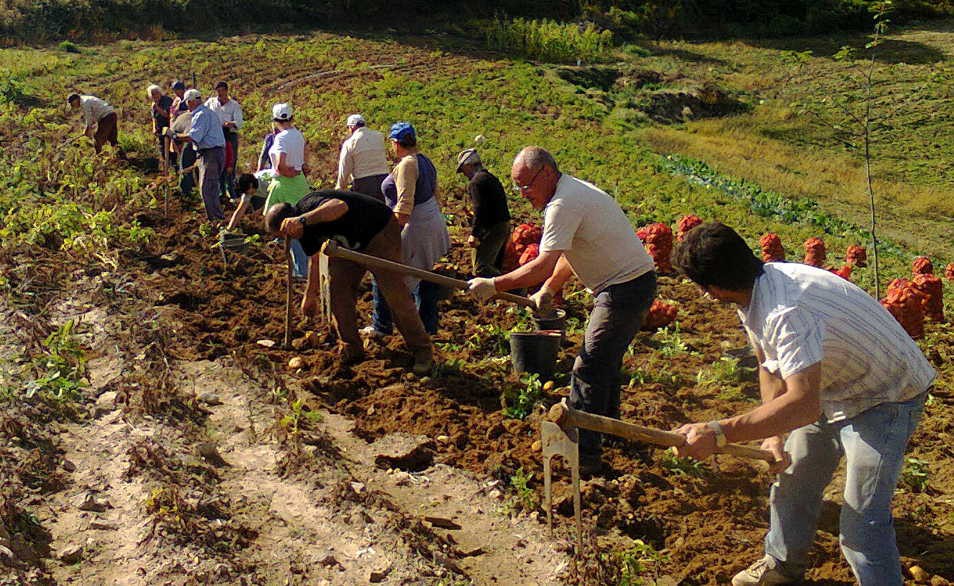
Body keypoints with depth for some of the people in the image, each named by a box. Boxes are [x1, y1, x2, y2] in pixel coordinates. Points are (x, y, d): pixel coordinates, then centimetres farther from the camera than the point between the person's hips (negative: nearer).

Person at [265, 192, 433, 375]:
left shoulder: (310, 205, -28)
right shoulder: (305, 228, 1)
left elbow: (341, 206, -53)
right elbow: (315, 259, 18)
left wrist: (303, 219, -63)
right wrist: (310, 295, 26)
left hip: (380, 232, -9)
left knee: (395, 294, -13)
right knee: (337, 289, 0)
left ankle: (422, 350, -3)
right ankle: (351, 350, 10)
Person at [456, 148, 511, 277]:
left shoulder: (475, 182, -14)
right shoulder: (491, 177, 17)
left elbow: (479, 210, -21)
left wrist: (474, 234, -16)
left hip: (492, 229, -10)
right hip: (504, 226, 10)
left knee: (481, 268, -10)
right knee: (494, 267, 19)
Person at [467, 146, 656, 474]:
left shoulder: (564, 204, -21)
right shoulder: (572, 192, 13)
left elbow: (543, 266, -28)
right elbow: (568, 256, 19)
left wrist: (494, 285, -23)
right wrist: (548, 290, 10)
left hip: (625, 289, -11)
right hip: (631, 284, 11)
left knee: (589, 370, -9)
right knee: (606, 361, 24)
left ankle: (584, 456, -6)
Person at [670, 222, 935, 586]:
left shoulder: (787, 312, -39)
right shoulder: (756, 290, -8)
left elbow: (804, 405, -45)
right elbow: (770, 366, 3)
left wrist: (718, 433, -44)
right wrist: (773, 435, -8)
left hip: (887, 398, -9)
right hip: (834, 388, 10)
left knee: (863, 520, -15)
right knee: (793, 479, 20)